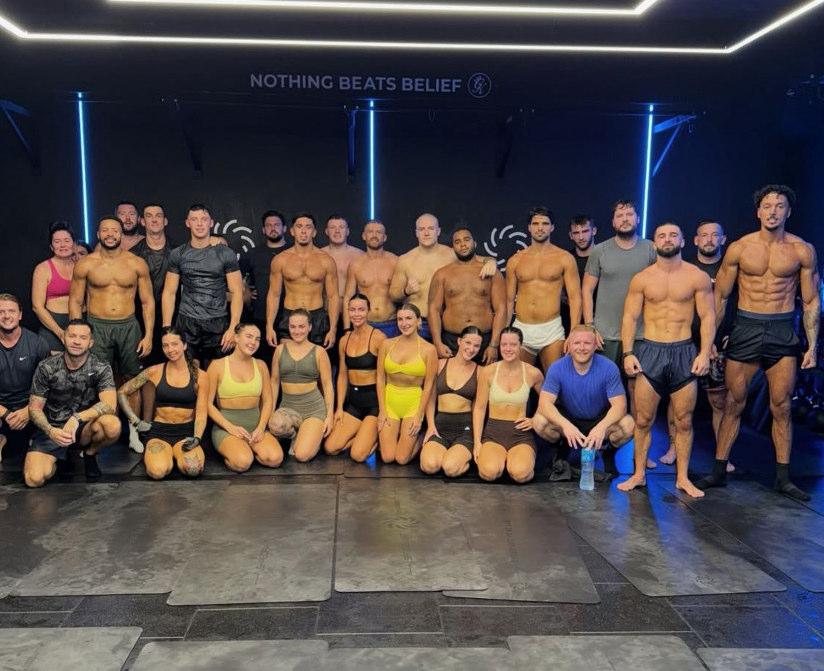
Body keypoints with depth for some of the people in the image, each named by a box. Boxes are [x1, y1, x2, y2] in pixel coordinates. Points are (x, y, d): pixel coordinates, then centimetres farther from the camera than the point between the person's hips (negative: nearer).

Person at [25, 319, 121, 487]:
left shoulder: (101, 368, -8)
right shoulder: (46, 367, -6)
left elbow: (110, 404, -21)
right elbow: (34, 408, -4)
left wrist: (77, 418, -34)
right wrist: (50, 431, -24)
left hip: (85, 428, 0)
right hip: (52, 429, 0)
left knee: (112, 425, -33)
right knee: (35, 479, -23)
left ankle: (90, 453, 2)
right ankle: (58, 457, 14)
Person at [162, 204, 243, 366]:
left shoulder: (225, 254, 1)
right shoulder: (178, 254, 7)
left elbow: (236, 293, -1)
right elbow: (169, 292, 8)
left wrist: (233, 328, -11)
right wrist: (167, 328, 0)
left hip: (218, 324, -1)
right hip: (186, 325, 1)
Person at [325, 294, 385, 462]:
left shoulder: (378, 338, -10)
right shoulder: (344, 341, 9)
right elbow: (342, 376, 14)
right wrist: (340, 407, 9)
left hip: (374, 400, -6)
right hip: (353, 401, 6)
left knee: (358, 455, -16)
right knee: (330, 448, -6)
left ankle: (376, 437, 13)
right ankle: (365, 435, 15)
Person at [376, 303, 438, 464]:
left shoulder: (428, 350, -6)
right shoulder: (387, 344, 1)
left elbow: (428, 386, -6)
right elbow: (380, 378, 3)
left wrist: (419, 416, -8)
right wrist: (382, 410, -1)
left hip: (414, 402, -2)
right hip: (389, 401, 2)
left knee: (402, 458, -4)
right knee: (387, 457, -2)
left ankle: (418, 438, 27)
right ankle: (394, 433, 30)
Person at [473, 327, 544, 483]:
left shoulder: (533, 373, 1)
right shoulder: (487, 372, 0)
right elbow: (479, 408, 3)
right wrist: (477, 442, -2)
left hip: (521, 433, 0)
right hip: (493, 431, 0)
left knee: (520, 474, -30)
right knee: (490, 472, -29)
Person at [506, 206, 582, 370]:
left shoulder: (564, 258, 3)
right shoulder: (515, 261, 9)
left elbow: (574, 297, -1)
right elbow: (509, 300, 12)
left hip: (552, 330, -2)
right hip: (521, 329, 2)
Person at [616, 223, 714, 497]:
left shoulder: (698, 277, 2)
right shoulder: (641, 279, 4)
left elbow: (708, 317, 1)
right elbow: (630, 317, 3)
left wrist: (705, 353, -10)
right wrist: (628, 353, -7)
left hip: (684, 352, 0)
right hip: (650, 351, 0)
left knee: (684, 420, 5)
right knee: (643, 419, 3)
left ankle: (683, 478, 18)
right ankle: (639, 474, 16)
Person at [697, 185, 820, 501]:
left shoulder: (802, 250, 2)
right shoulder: (739, 248, 0)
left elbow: (811, 301, 6)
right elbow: (720, 296, 5)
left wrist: (812, 345, 1)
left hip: (783, 332, 0)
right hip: (744, 329, 0)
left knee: (781, 407, 5)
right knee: (733, 404, 4)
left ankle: (783, 477, 17)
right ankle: (719, 471, 14)